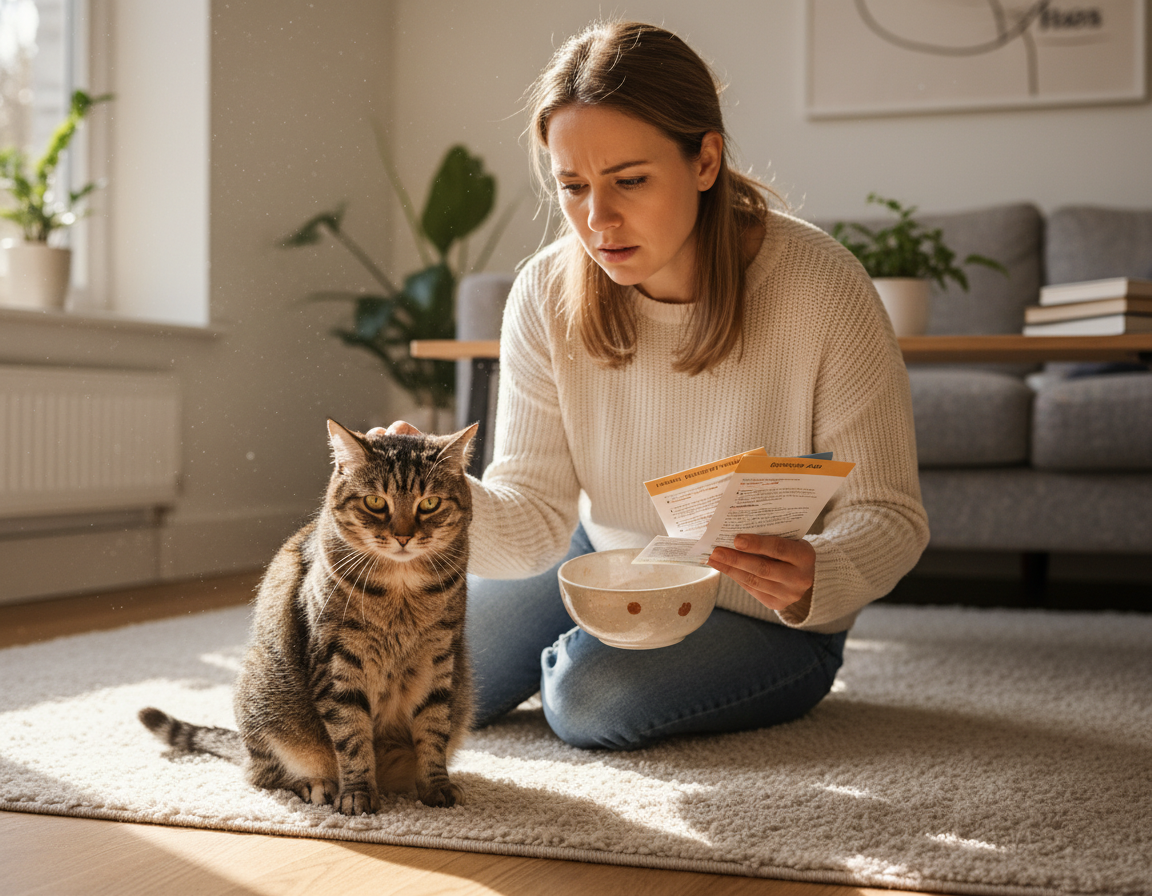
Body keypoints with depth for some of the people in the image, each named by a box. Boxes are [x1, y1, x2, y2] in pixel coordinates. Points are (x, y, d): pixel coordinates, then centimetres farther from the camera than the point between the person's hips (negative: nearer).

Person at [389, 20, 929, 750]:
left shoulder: (822, 290, -27)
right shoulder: (547, 296, -16)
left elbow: (888, 514, -21)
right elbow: (534, 518, -18)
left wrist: (812, 579, -44)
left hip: (761, 613, -4)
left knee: (594, 697, -29)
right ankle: (565, 652, 30)